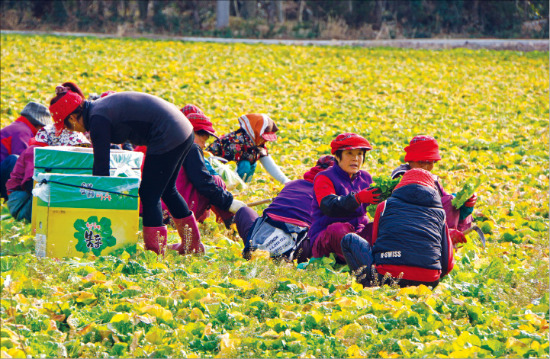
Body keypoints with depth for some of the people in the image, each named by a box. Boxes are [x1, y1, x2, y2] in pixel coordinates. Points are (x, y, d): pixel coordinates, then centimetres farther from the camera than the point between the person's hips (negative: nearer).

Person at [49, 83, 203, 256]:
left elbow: (101, 165, -15)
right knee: (167, 191, 23)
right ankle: (193, 244, 33)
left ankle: (155, 251, -1)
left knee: (148, 196, -2)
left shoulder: (97, 119, -15)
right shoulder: (99, 107, 14)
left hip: (168, 136, -10)